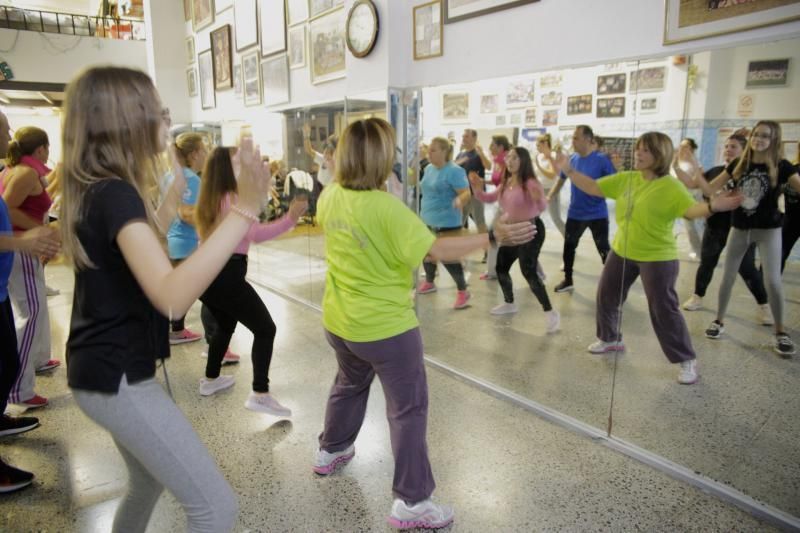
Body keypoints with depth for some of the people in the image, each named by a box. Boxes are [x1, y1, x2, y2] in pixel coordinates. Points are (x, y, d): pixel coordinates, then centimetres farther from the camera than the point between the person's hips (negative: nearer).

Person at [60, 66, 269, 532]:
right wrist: (244, 211, -42)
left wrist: (173, 198, 25)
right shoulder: (115, 194, -23)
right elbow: (172, 295, -39)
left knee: (148, 484, 28)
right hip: (117, 378, -10)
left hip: (107, 369, 10)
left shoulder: (97, 188, 8)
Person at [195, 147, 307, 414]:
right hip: (226, 275, -9)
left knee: (225, 325, 29)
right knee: (265, 329, -4)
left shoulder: (209, 199, 13)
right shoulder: (234, 199, -13)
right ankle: (260, 394, -11)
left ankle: (211, 379, 40)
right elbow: (256, 235, -28)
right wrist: (290, 218, -36)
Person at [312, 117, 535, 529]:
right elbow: (436, 250, -28)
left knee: (350, 383, 32)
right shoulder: (386, 207, -24)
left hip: (339, 320, 8)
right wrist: (494, 237, -25)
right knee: (408, 408, 5)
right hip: (385, 326, -8)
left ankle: (330, 451, 51)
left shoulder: (329, 197, -2)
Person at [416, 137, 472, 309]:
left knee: (449, 258, -6)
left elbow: (466, 193, -22)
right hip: (427, 220, 8)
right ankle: (429, 283, 41)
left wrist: (459, 200, -44)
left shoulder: (454, 171, -17)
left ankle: (462, 291, 10)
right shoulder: (429, 169, 7)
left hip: (447, 223, -8)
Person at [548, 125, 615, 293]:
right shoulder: (572, 159, 1)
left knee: (604, 250, 3)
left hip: (597, 214, -5)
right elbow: (562, 178, 14)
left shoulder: (601, 159, -13)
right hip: (575, 213, 5)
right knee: (568, 246, 15)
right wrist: (551, 195, 3)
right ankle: (568, 280, 32)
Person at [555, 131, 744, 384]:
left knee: (663, 309, -3)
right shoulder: (625, 179, 1)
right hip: (621, 252, 7)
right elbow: (593, 187, 4)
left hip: (657, 258, -6)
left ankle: (687, 359, 15)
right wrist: (569, 171, -5)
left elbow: (691, 209, -30)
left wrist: (713, 206, -51)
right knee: (606, 296, 17)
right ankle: (610, 339, 41)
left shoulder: (670, 186, -17)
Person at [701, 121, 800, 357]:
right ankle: (719, 321, 24)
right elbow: (710, 188, 3)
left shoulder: (781, 167, -8)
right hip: (740, 227, 3)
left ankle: (780, 331, 11)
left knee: (772, 280, -6)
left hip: (768, 229, -3)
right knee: (728, 276, 8)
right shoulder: (738, 164, 1)